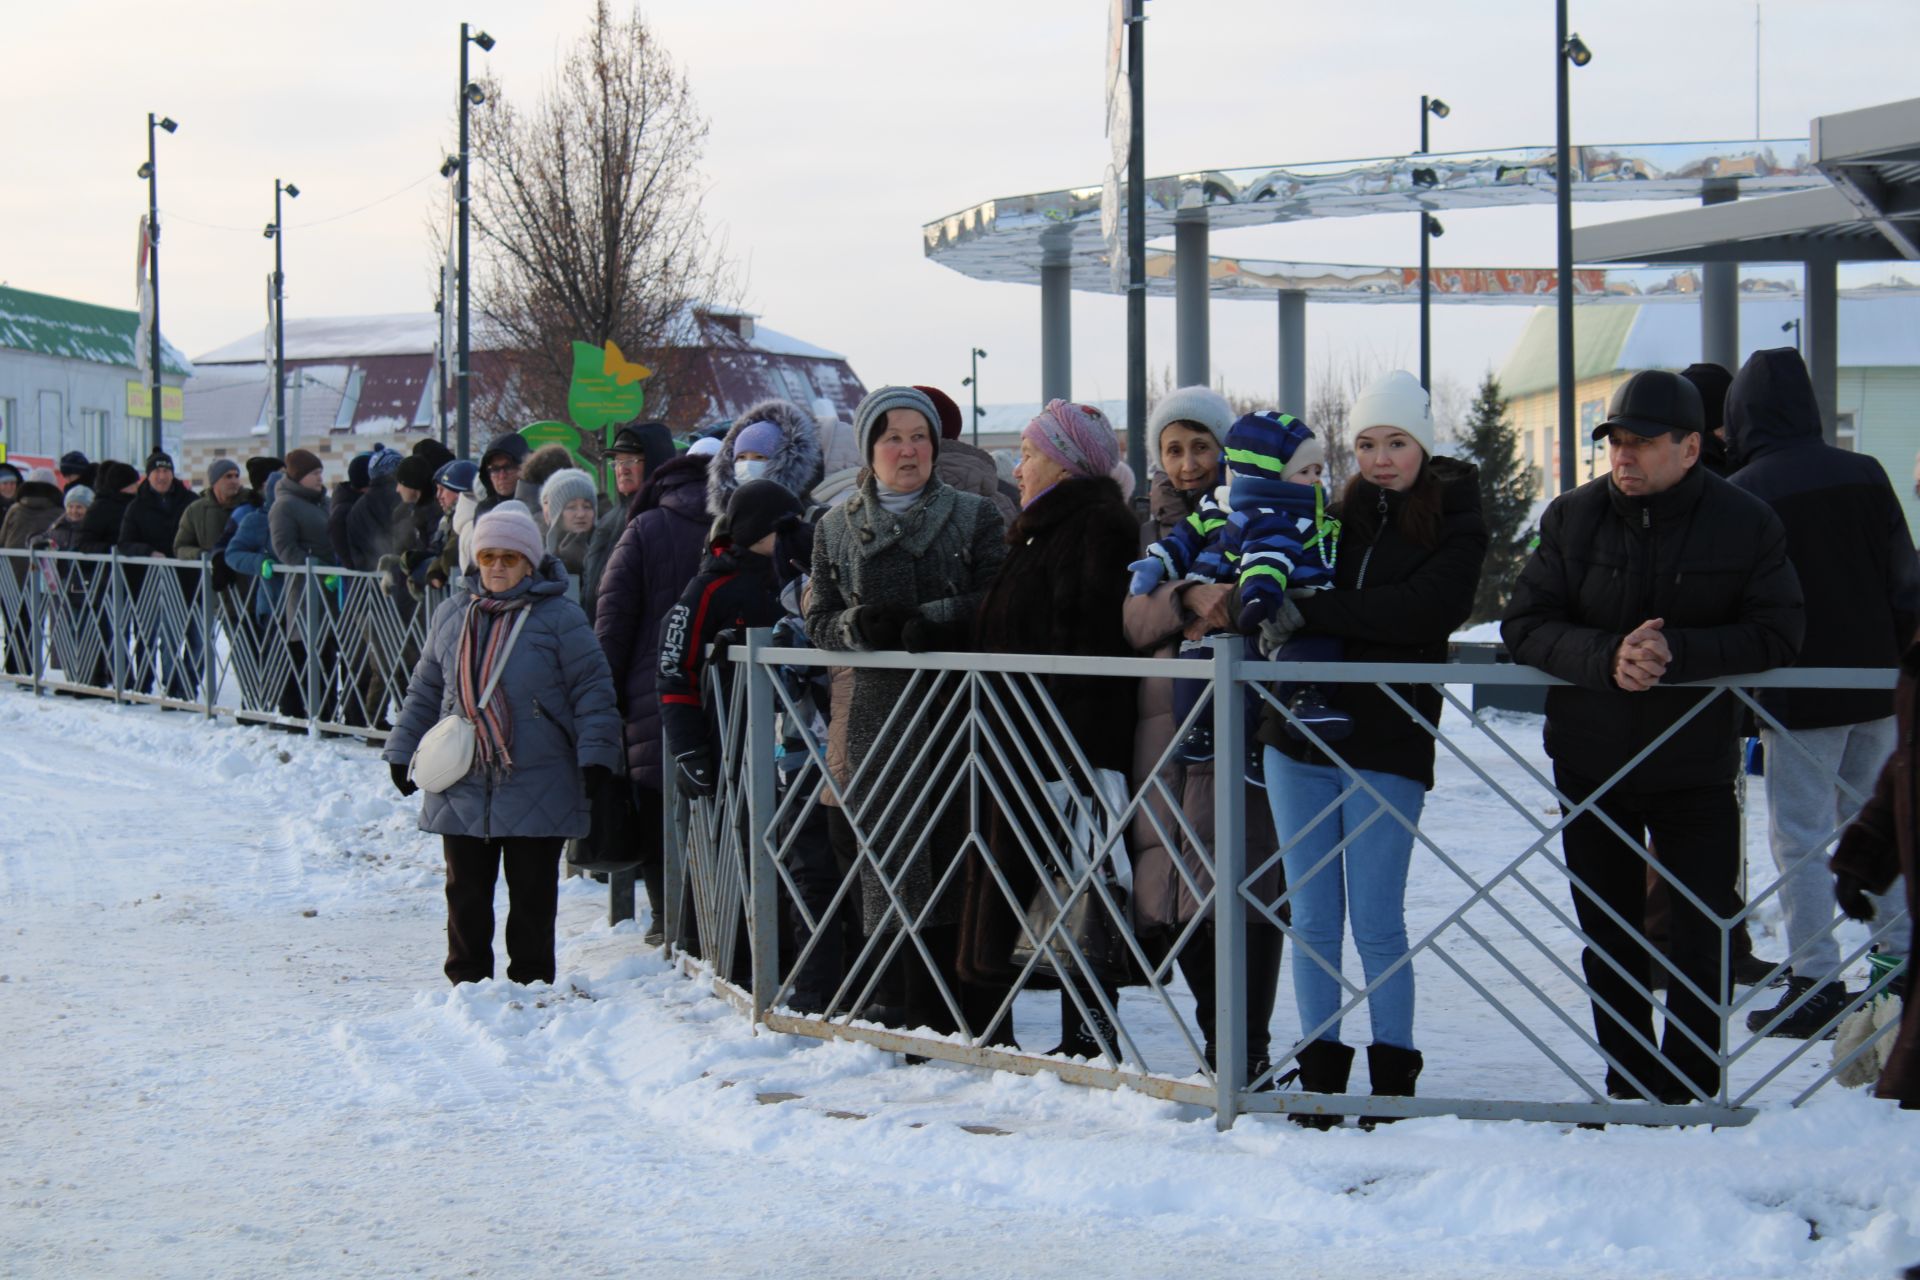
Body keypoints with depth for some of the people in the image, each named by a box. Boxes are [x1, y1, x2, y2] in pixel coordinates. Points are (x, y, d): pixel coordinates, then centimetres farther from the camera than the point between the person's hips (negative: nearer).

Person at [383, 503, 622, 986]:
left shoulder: (559, 618, -5)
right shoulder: (451, 616, 10)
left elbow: (592, 689, -5)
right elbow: (424, 692, 18)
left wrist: (596, 755, -12)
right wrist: (403, 752, 14)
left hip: (537, 793, -4)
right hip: (461, 788, 4)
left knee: (532, 896, 4)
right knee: (466, 892, 10)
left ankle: (531, 983, 14)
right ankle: (467, 982, 20)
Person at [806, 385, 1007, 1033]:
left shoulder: (974, 516, 8)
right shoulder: (837, 528, 15)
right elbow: (818, 620, 12)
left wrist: (931, 619, -17)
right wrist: (859, 625, -10)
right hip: (876, 712, 2)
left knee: (953, 848, -6)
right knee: (890, 851, -2)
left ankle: (947, 1009, -1)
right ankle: (915, 1005, 5)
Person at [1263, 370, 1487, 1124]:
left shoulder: (1454, 525, 0)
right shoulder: (1337, 516, 13)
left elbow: (1425, 609, -17)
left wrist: (1312, 612, -22)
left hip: (1388, 742, -4)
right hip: (1301, 726, 4)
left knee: (1377, 926, -2)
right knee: (1312, 921, 6)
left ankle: (1393, 1078, 7)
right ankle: (1321, 1072, 14)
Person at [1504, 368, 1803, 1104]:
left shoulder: (1746, 524, -6)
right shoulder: (1574, 518, -2)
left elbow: (1778, 634, -12)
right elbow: (1525, 625, -6)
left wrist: (1678, 653, -26)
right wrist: (1605, 658, -25)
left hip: (1696, 766, -2)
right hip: (1589, 762, 2)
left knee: (1701, 939, -1)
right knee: (1607, 937, 11)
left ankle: (1693, 1091, 10)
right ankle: (1629, 1090, 22)